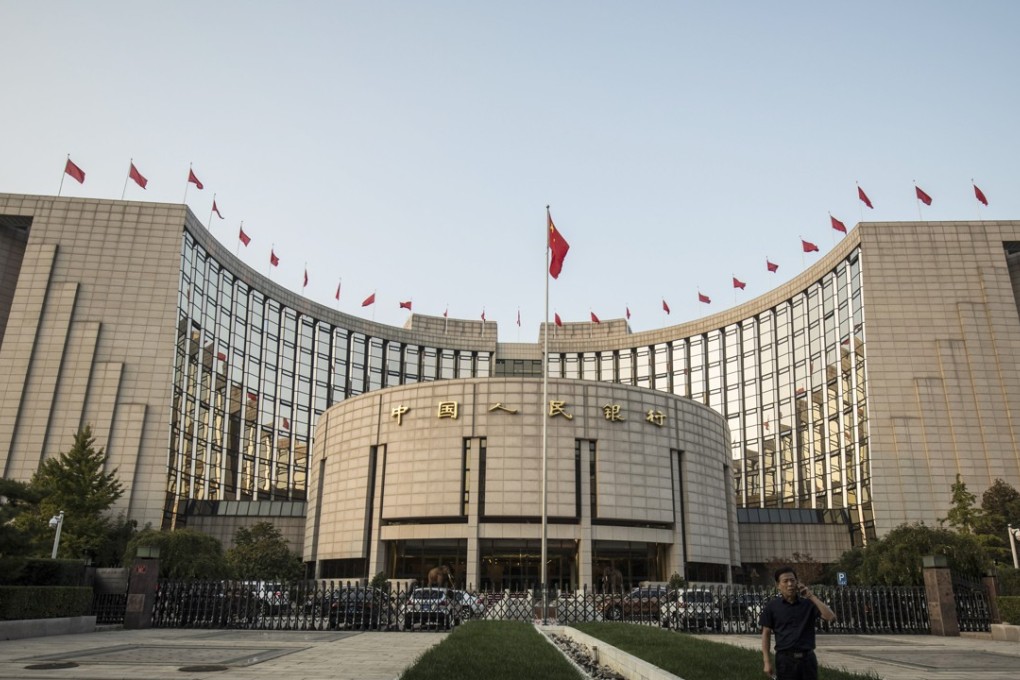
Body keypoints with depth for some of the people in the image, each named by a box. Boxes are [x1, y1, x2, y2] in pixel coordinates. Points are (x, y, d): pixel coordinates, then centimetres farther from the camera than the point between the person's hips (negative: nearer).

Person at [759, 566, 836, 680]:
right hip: (785, 658, -2)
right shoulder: (772, 606, -1)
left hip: (807, 657, 2)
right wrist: (767, 662, -7)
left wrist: (812, 596, -11)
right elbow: (766, 634, 0)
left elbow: (831, 617, -8)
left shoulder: (808, 603, 5)